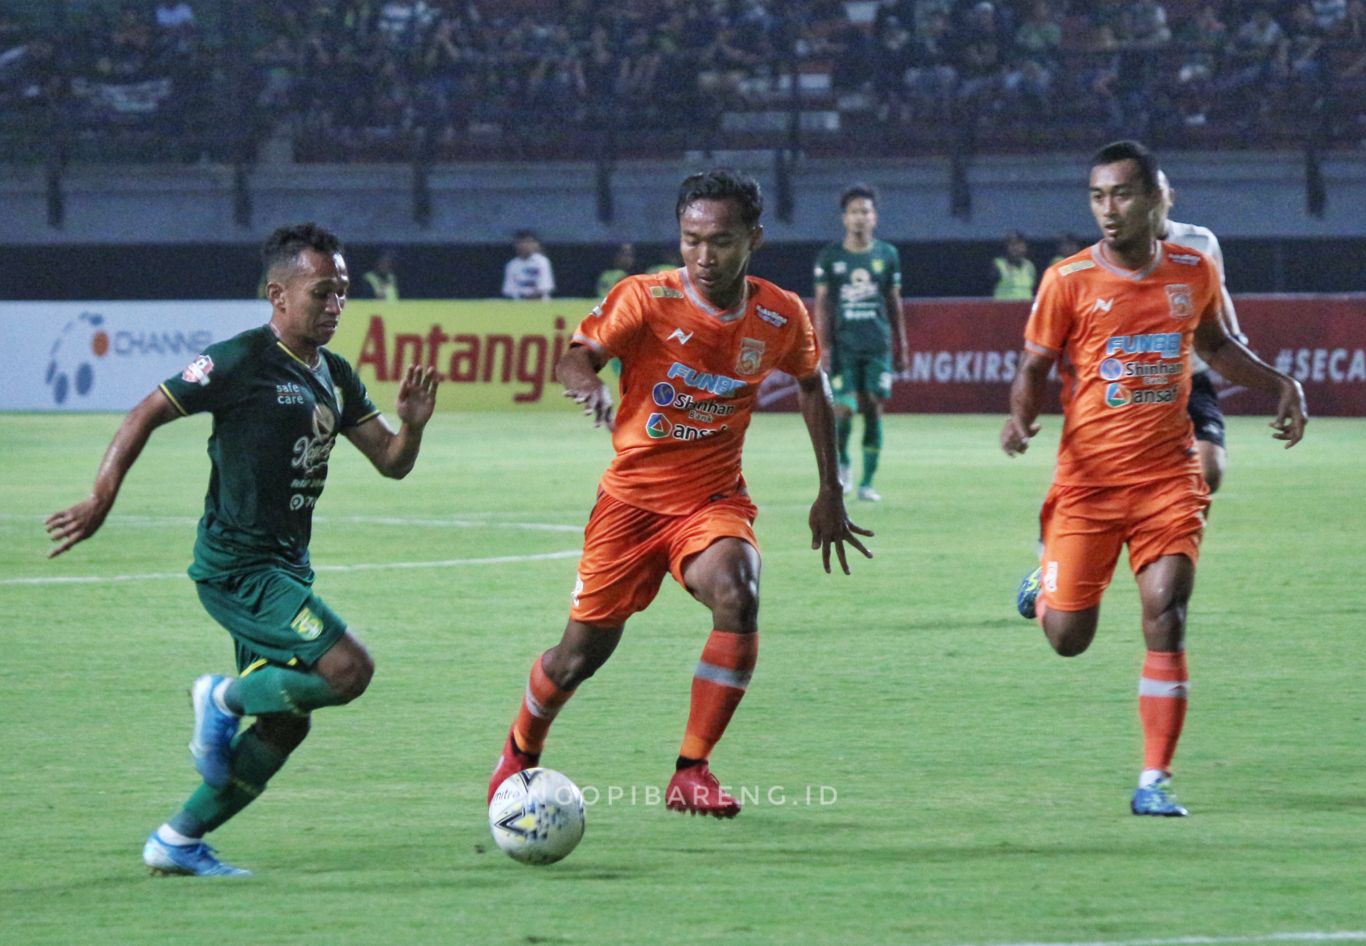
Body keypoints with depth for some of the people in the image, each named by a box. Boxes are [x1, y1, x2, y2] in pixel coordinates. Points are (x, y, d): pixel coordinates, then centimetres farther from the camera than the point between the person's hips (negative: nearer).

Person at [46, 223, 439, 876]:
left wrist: (412, 425, -8)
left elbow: (391, 463, 14)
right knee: (349, 668, -21)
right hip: (238, 569, -9)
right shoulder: (241, 361, -11)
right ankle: (225, 698, 2)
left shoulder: (335, 376, 12)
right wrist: (101, 500, -12)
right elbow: (147, 415, -7)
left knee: (286, 721, 9)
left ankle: (178, 842, 18)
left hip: (285, 569, 9)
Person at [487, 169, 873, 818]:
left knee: (737, 594, -30)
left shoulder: (781, 317, -3)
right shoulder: (646, 299, -13)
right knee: (582, 652, 3)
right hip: (632, 497, -1)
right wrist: (586, 383, -49)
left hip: (714, 501, 1)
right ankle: (520, 752, 38)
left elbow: (811, 385, 16)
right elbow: (576, 356, -24)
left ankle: (691, 774, -20)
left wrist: (830, 492, 17)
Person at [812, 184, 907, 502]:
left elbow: (894, 303, 13)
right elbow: (822, 304, 2)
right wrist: (824, 347, -6)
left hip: (878, 345, 2)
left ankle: (867, 482, 7)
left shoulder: (887, 255, 8)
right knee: (844, 410, -11)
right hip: (843, 344, -2)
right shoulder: (830, 257, 3)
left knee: (873, 411, 0)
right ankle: (842, 463, 17)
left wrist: (901, 347, 11)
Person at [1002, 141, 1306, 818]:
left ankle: (1154, 780, -7)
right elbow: (1034, 366, 2)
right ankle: (1048, 580, 39)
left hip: (1168, 476, 1)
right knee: (1068, 637, 1)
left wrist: (1280, 384, 11)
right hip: (1087, 477, -1)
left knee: (1166, 621, -13)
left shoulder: (1194, 272, 5)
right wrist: (1020, 417, -19)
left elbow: (1215, 345, 24)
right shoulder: (1069, 280, -5)